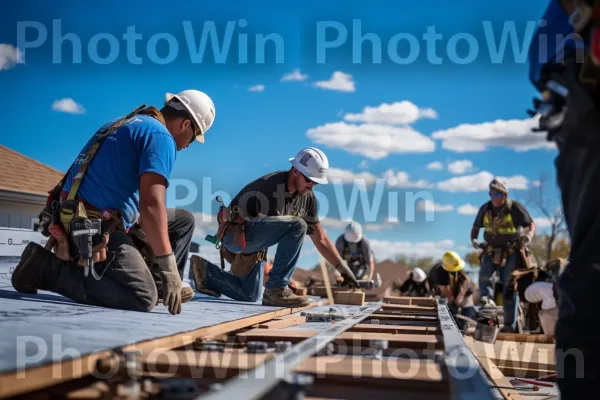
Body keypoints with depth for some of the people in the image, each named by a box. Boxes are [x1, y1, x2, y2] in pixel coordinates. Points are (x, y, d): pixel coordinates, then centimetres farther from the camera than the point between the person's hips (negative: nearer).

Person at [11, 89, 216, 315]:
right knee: (142, 299, -24)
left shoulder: (126, 124, 20)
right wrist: (168, 265, -21)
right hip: (96, 229, -10)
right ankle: (47, 267, -12)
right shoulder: (161, 136, -10)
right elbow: (151, 204, -23)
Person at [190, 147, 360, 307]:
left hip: (254, 241, 9)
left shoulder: (308, 197, 1)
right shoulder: (272, 185, -25)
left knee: (249, 296, 17)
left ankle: (205, 272, 28)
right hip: (236, 233, -9)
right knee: (297, 226, -29)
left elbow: (320, 239, 5)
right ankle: (276, 290, -24)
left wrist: (343, 268, 1)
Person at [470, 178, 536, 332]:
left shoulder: (515, 208, -11)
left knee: (509, 288, -2)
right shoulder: (485, 208, 1)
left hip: (511, 252, -4)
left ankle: (510, 324, 2)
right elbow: (476, 227, 11)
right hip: (491, 250, 4)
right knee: (484, 275, -25)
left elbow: (531, 224, -7)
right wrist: (473, 239, -9)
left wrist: (529, 235, -29)